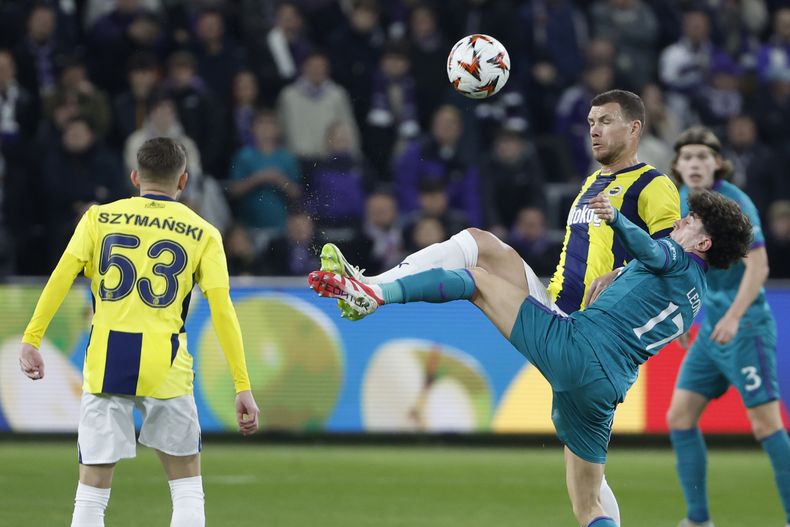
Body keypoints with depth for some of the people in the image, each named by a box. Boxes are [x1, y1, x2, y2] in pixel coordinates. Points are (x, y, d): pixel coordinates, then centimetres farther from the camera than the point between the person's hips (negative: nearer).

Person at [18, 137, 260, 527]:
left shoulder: (98, 218, 9)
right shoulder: (202, 233, 6)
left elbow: (60, 277, -4)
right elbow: (222, 310, -1)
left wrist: (32, 339, -5)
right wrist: (242, 387, -1)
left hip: (105, 363, 1)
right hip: (165, 367, -1)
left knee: (92, 490, 5)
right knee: (187, 487, 12)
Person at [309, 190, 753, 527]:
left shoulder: (678, 262, 3)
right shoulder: (695, 300, 27)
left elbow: (650, 249, -22)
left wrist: (615, 218, -40)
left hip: (574, 343, -7)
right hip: (606, 389, 7)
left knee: (478, 278, 3)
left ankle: (373, 293, -13)